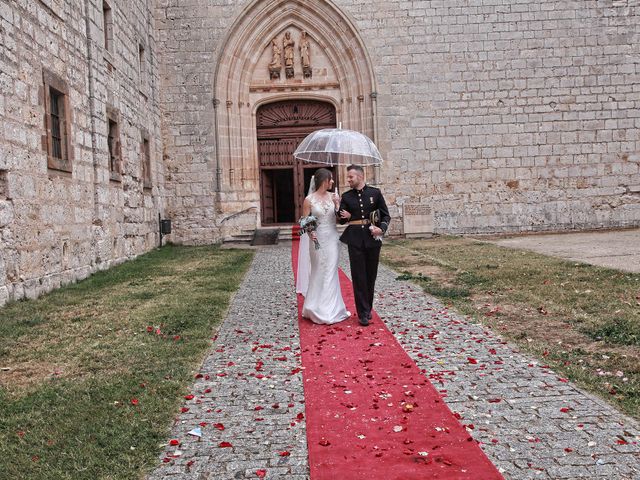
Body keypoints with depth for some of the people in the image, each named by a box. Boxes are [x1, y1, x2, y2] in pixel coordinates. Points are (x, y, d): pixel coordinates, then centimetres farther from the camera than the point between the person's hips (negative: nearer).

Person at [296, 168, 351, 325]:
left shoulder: (332, 197, 4)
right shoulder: (309, 200, -6)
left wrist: (337, 204, -11)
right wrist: (310, 233, -22)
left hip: (332, 239, 3)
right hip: (318, 240, -3)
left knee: (331, 273, 7)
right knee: (318, 274, 6)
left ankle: (330, 309, 17)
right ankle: (317, 310, 20)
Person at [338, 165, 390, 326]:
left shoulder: (375, 192, 1)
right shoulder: (346, 196, 4)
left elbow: (386, 215, 5)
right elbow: (342, 220, 5)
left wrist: (382, 229, -12)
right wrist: (344, 215, -17)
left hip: (372, 238, 0)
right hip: (355, 239, 0)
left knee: (371, 275, 10)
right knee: (358, 276, -2)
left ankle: (368, 309, 26)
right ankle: (363, 313, 3)